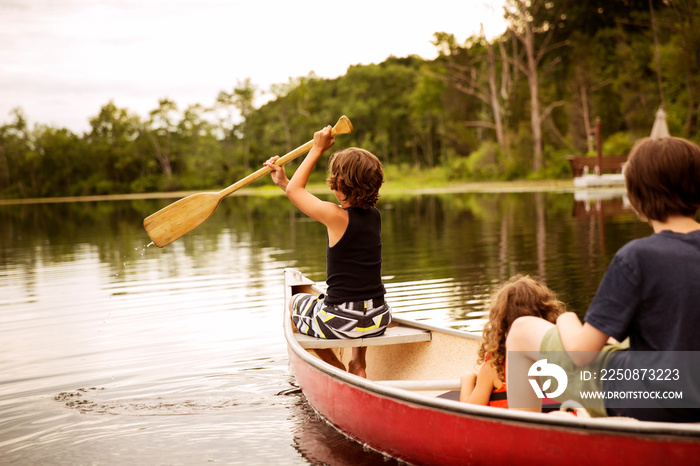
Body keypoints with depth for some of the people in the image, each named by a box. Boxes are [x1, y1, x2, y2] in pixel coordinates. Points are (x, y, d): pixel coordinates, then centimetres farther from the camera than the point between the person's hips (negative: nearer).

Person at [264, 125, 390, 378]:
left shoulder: (336, 216, -16)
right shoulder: (374, 215, 4)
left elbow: (295, 189, 2)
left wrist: (317, 149, 8)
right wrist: (282, 181, 24)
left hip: (342, 322, -6)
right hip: (378, 320, 6)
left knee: (295, 302, 27)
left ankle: (337, 369, 21)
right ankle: (359, 364, 30)